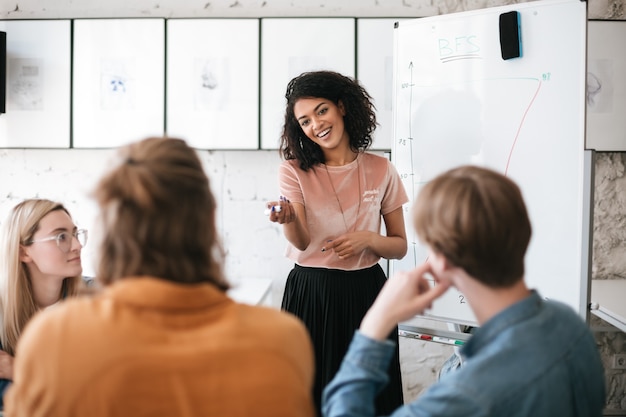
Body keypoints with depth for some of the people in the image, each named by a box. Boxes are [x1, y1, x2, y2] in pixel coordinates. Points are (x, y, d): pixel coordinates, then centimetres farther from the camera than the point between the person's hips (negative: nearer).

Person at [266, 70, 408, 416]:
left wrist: (368, 239, -14)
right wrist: (289, 220, -35)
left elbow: (400, 247, 6)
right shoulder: (294, 171, -1)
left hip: (365, 293, 1)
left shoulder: (381, 170, 0)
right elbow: (302, 243, -14)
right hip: (310, 294, -1)